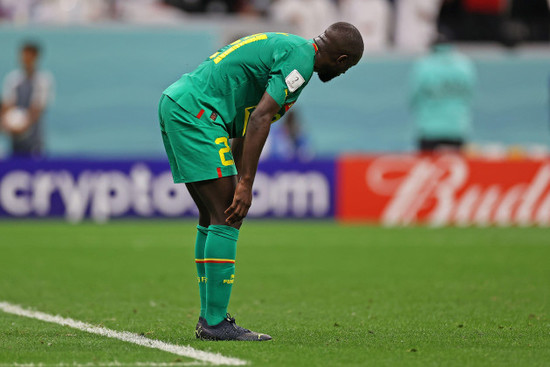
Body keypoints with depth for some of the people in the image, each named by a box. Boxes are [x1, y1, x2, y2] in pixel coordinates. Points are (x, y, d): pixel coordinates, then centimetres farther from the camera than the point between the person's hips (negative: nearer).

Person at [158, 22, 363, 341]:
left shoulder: (283, 46, 22)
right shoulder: (300, 59, -9)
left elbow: (246, 124, 26)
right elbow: (260, 119, -19)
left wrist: (239, 184, 26)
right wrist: (245, 185, -19)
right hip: (197, 112, -10)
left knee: (213, 217, 14)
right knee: (226, 218, -9)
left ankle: (209, 318, 17)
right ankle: (215, 322, -10)